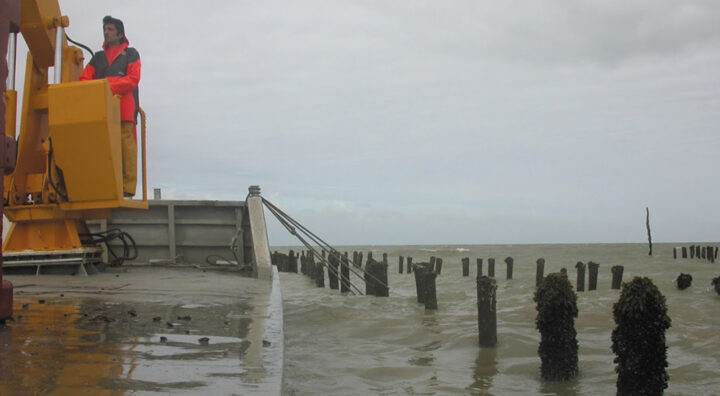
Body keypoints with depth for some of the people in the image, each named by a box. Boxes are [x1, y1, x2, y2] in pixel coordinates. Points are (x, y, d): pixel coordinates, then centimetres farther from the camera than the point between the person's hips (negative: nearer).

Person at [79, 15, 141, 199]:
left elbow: (133, 79, -1)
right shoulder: (98, 57, 27)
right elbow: (84, 79, 15)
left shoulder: (131, 54, 15)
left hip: (125, 109, -4)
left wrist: (109, 87, -14)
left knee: (126, 149, -11)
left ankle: (127, 190, -13)